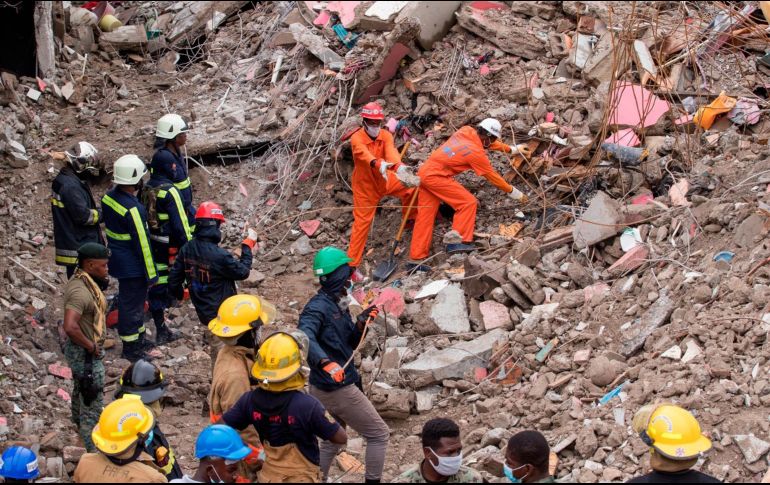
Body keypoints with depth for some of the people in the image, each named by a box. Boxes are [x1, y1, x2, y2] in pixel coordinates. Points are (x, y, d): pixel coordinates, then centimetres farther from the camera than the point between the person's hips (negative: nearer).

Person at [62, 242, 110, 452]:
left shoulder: (82, 280, -1)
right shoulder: (80, 291, -32)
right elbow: (70, 327, -40)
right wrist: (90, 346, -27)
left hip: (82, 350, 10)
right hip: (85, 353, -10)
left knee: (81, 387, 32)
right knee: (93, 399, -1)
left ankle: (79, 422, 56)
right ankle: (93, 448, 7)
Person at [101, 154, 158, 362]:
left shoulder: (109, 197, -3)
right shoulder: (133, 209, -29)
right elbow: (142, 244, -23)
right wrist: (151, 274, -14)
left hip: (117, 258, 9)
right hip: (132, 265, -9)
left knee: (135, 300, 24)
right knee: (132, 304, 5)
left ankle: (138, 338, 39)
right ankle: (130, 348, 17)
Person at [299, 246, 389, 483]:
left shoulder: (338, 304, 8)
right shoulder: (317, 307, -20)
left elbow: (349, 343, 11)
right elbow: (305, 338, -38)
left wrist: (360, 323, -7)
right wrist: (326, 362, -52)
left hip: (323, 387, 10)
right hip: (338, 389, -10)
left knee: (333, 439, 24)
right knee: (379, 434, 1)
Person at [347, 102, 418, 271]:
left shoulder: (386, 135, -12)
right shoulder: (357, 138, -24)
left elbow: (391, 151, -33)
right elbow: (365, 154, -45)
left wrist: (398, 165, -55)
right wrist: (379, 164, -66)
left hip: (384, 180, 4)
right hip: (365, 185, -4)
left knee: (411, 189, -9)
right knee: (362, 221, -3)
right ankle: (352, 262, 6)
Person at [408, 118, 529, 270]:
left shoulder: (466, 131, 6)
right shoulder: (476, 152, -14)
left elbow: (490, 142, 26)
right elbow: (493, 177, -2)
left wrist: (512, 149, 35)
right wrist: (513, 192, 10)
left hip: (424, 172, 9)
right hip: (436, 176, -9)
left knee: (425, 217, 9)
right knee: (468, 202, -7)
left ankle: (415, 259, 9)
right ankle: (457, 242, -8)